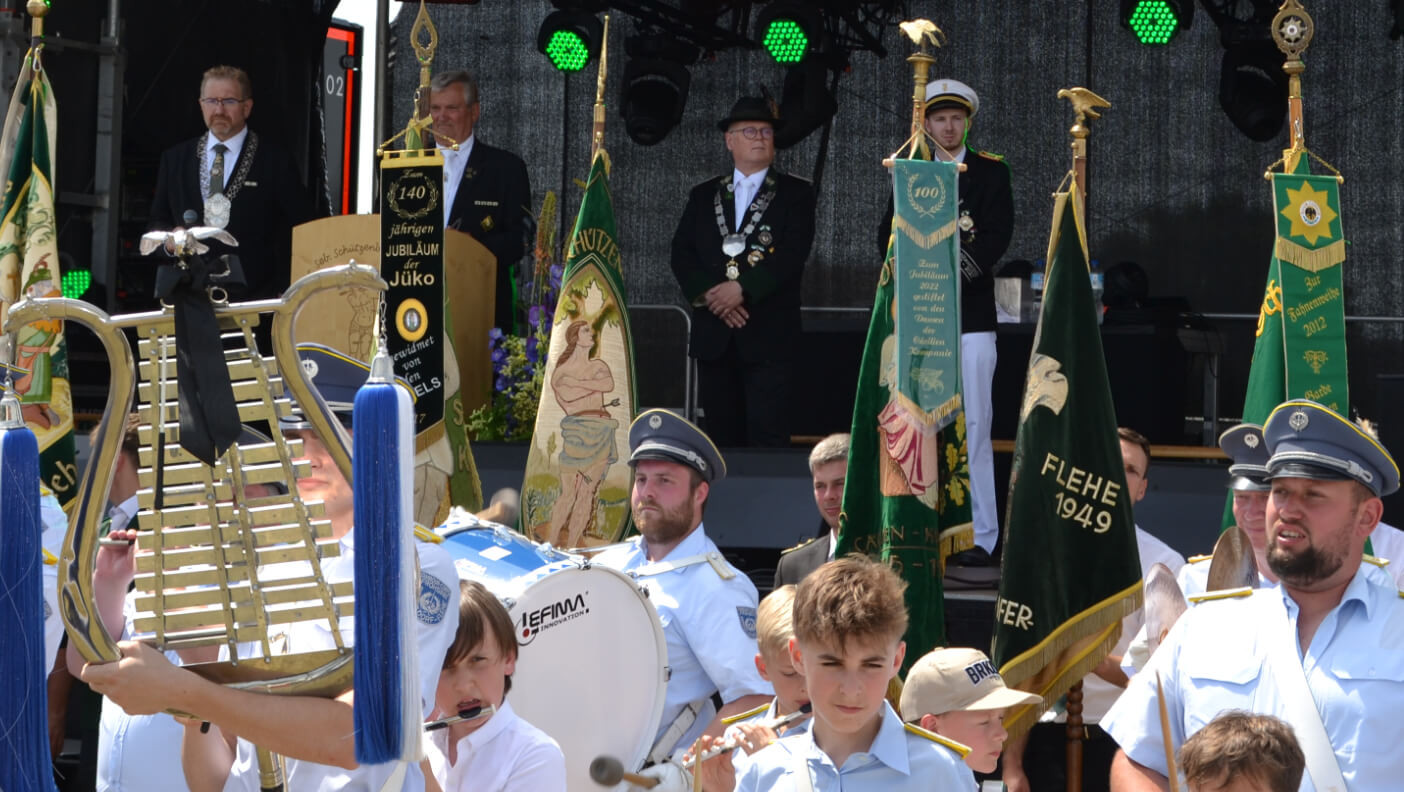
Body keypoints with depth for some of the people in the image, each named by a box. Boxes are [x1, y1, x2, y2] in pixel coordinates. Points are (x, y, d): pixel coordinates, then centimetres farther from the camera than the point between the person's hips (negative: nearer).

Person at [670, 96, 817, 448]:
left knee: (768, 438, -11)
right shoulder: (703, 196, 17)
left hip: (768, 336, -3)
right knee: (722, 438, 4)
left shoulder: (795, 194, 7)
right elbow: (682, 255, 8)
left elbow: (793, 255, -6)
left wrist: (741, 289, -16)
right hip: (714, 336, 3)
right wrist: (711, 295, -9)